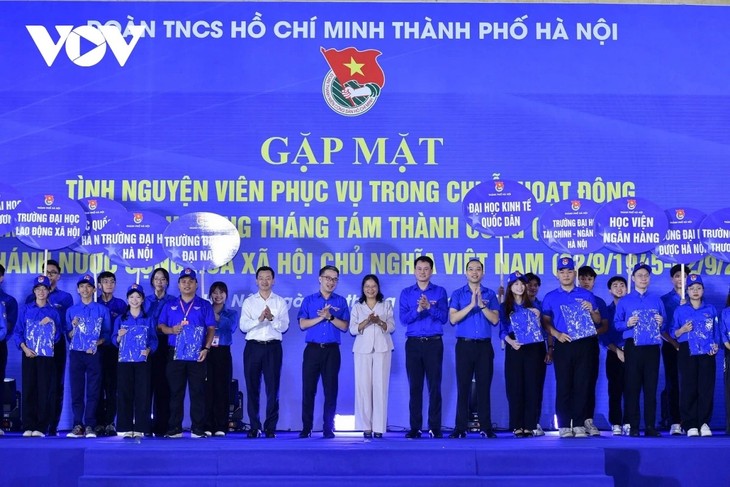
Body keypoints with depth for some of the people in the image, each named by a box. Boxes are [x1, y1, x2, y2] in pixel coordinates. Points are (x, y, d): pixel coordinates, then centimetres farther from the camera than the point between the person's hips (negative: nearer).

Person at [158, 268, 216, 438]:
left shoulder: (204, 306, 9)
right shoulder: (170, 306, 15)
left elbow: (211, 329, 4)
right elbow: (160, 326, 12)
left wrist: (206, 348, -8)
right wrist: (171, 330, -9)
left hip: (197, 355, -1)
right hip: (175, 354, 2)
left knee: (198, 392, -2)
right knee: (175, 392, 2)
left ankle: (198, 429, 1)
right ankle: (174, 428, 7)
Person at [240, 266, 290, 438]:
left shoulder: (280, 302, 8)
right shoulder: (249, 301, 9)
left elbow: (284, 327, -1)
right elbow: (243, 326, -2)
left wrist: (272, 318, -19)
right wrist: (259, 319, -18)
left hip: (273, 347, -1)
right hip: (253, 347, 1)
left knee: (273, 388, -1)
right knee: (252, 388, 2)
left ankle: (270, 428, 6)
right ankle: (254, 427, 9)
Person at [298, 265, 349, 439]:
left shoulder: (341, 301, 10)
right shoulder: (309, 300, 9)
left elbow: (344, 326, 2)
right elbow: (302, 324, 0)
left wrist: (330, 317, -11)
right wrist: (321, 317, -9)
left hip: (332, 350, 0)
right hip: (312, 349, 0)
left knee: (331, 390, 0)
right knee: (308, 389, -2)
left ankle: (328, 428, 6)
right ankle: (306, 428, 5)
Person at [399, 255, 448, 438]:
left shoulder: (440, 291, 6)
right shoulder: (406, 293, 9)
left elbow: (444, 317, -4)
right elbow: (403, 318, -3)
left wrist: (429, 307, -19)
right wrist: (418, 309, -19)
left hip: (434, 343, -1)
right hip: (413, 343, 1)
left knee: (434, 386, -2)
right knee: (415, 386, 2)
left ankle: (435, 427, 2)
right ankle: (415, 427, 6)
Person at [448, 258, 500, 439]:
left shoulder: (490, 294, 8)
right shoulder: (458, 294, 6)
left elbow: (495, 320, -1)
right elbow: (453, 319, -7)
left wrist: (482, 305, -14)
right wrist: (471, 305, -15)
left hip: (484, 346, 1)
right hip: (464, 345, -1)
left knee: (484, 387, 2)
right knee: (463, 387, -1)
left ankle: (486, 427, 7)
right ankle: (461, 428, 2)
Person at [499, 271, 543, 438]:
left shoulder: (532, 305, 13)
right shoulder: (505, 307, 9)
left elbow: (540, 329, 12)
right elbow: (502, 330, 2)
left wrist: (537, 317, -6)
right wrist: (511, 342, -17)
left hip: (533, 349, 1)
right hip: (515, 349, -1)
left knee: (531, 387, -2)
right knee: (515, 387, -3)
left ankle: (529, 425, 1)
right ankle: (517, 426, 0)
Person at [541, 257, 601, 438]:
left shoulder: (586, 295, 11)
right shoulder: (550, 297, 10)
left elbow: (598, 320, 13)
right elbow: (545, 322, 6)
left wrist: (591, 311, -8)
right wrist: (557, 335, -11)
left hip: (584, 345, 1)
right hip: (563, 345, 0)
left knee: (582, 385, 0)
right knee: (563, 385, -1)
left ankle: (579, 424, 4)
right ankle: (564, 425, 2)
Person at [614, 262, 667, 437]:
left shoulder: (657, 300, 14)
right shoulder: (624, 301, 7)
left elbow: (665, 322, 15)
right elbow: (616, 324, 5)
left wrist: (661, 322, -7)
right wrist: (627, 324, -14)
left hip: (652, 347, 2)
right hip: (633, 347, -2)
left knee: (651, 387, 1)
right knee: (633, 387, -3)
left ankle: (650, 426, 5)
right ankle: (633, 426, 1)